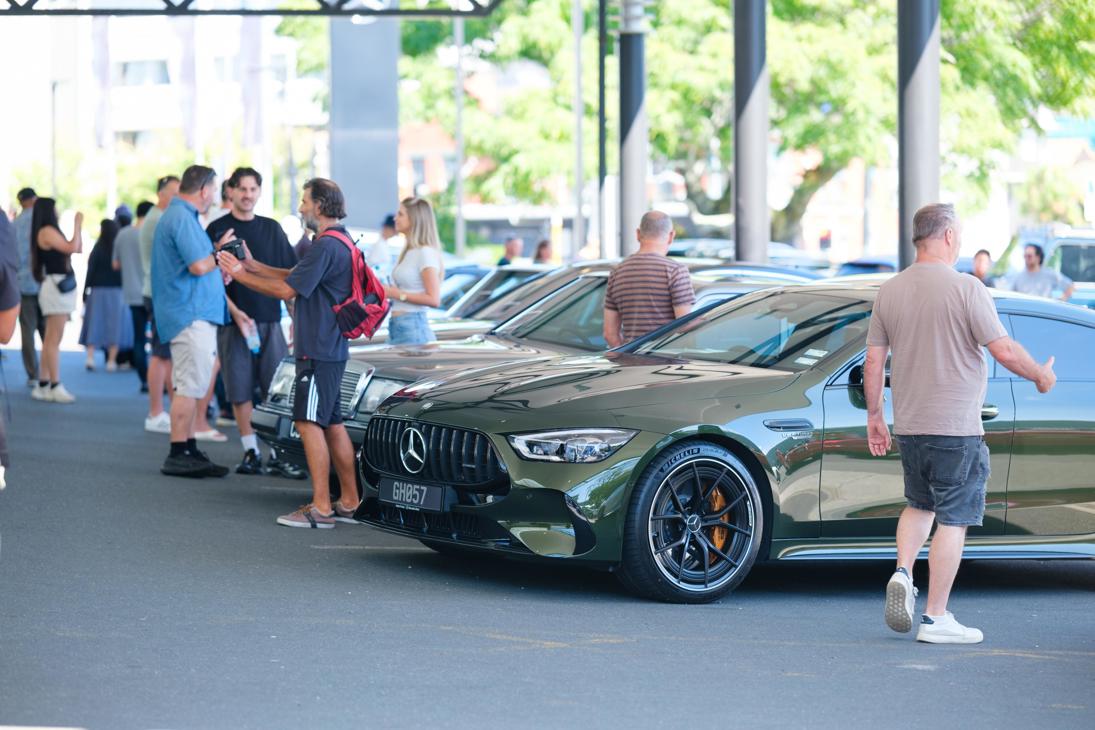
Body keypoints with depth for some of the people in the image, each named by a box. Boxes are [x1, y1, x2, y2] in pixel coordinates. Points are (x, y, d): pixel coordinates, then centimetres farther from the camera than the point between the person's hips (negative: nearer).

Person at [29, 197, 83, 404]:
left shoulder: (51, 232, 19)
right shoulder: (46, 231, -11)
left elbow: (78, 248, 21)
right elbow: (72, 248, -19)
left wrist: (79, 226, 14)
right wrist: (77, 224, -10)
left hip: (60, 286, 10)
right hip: (56, 285, -10)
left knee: (50, 339, 10)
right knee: (54, 340, -10)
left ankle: (43, 386, 12)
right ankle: (55, 387, -12)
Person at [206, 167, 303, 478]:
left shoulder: (271, 229, 12)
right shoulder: (218, 229, 2)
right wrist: (235, 312, -14)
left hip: (270, 318, 3)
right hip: (234, 320, -3)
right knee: (240, 391, 0)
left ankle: (277, 456, 2)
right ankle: (251, 452, 8)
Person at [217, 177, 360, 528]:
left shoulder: (326, 246, -18)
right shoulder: (339, 242, 16)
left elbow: (287, 289, -18)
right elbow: (296, 276, 20)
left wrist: (241, 275, -9)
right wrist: (253, 266, 15)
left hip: (319, 351, -10)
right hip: (330, 348, 10)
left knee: (309, 422, -9)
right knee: (332, 423, 14)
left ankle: (321, 508, -11)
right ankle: (349, 502, 18)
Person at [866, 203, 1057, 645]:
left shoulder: (889, 292, 4)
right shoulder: (966, 289, -12)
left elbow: (873, 364, 7)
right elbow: (1004, 350, -14)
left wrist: (874, 417, 17)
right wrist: (1041, 375, 3)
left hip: (908, 427, 6)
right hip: (956, 427, -6)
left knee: (919, 505, 25)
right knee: (952, 520, 1)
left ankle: (902, 573, 2)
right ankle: (935, 619, 2)